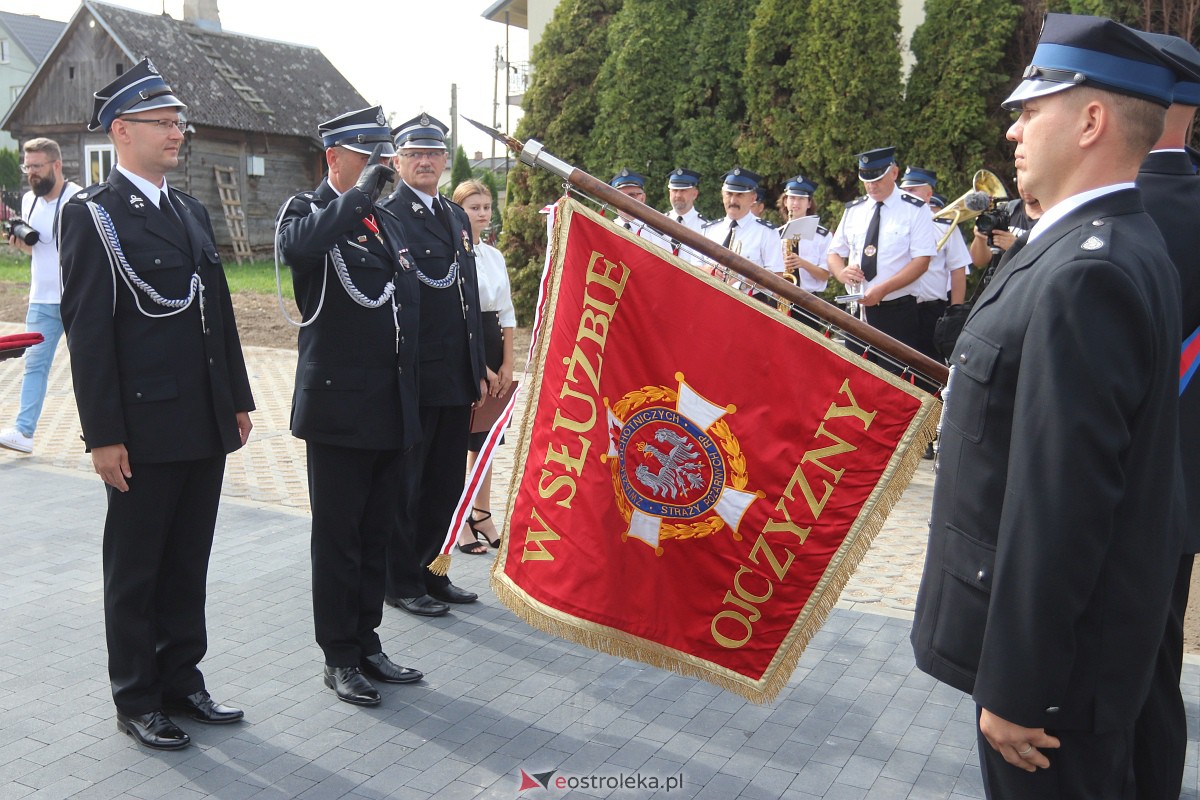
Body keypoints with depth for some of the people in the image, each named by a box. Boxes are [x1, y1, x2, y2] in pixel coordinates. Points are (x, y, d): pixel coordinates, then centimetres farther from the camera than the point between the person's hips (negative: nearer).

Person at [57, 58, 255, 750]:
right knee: (136, 569, 9)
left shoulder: (192, 212, 14)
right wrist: (104, 435, -15)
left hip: (205, 426, 6)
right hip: (145, 428, -6)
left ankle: (181, 680, 30)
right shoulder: (94, 214, -7)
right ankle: (137, 700, 23)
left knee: (188, 563, 16)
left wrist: (239, 400, 13)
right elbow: (89, 330, -12)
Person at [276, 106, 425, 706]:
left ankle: (368, 644, 28)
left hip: (392, 410, 7)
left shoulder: (387, 222, 16)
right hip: (339, 409, -6)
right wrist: (360, 195, -20)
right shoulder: (309, 212, -4)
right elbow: (297, 245, -31)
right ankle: (340, 658, 18)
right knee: (338, 538, 5)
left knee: (377, 534, 15)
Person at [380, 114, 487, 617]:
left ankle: (430, 572, 29)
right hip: (412, 378, -7)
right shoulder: (384, 216, -8)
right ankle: (402, 582, 18)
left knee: (446, 482, 15)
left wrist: (478, 369, 16)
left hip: (457, 378, 7)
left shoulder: (456, 217, 16)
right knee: (404, 484, 5)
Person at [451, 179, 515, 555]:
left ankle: (482, 515, 24)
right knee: (459, 436, 0)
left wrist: (507, 363, 5)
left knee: (486, 436, 13)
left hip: (493, 344, 7)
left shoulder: (495, 256, 12)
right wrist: (480, 368, -14)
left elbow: (506, 311, 13)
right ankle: (460, 522, 11)